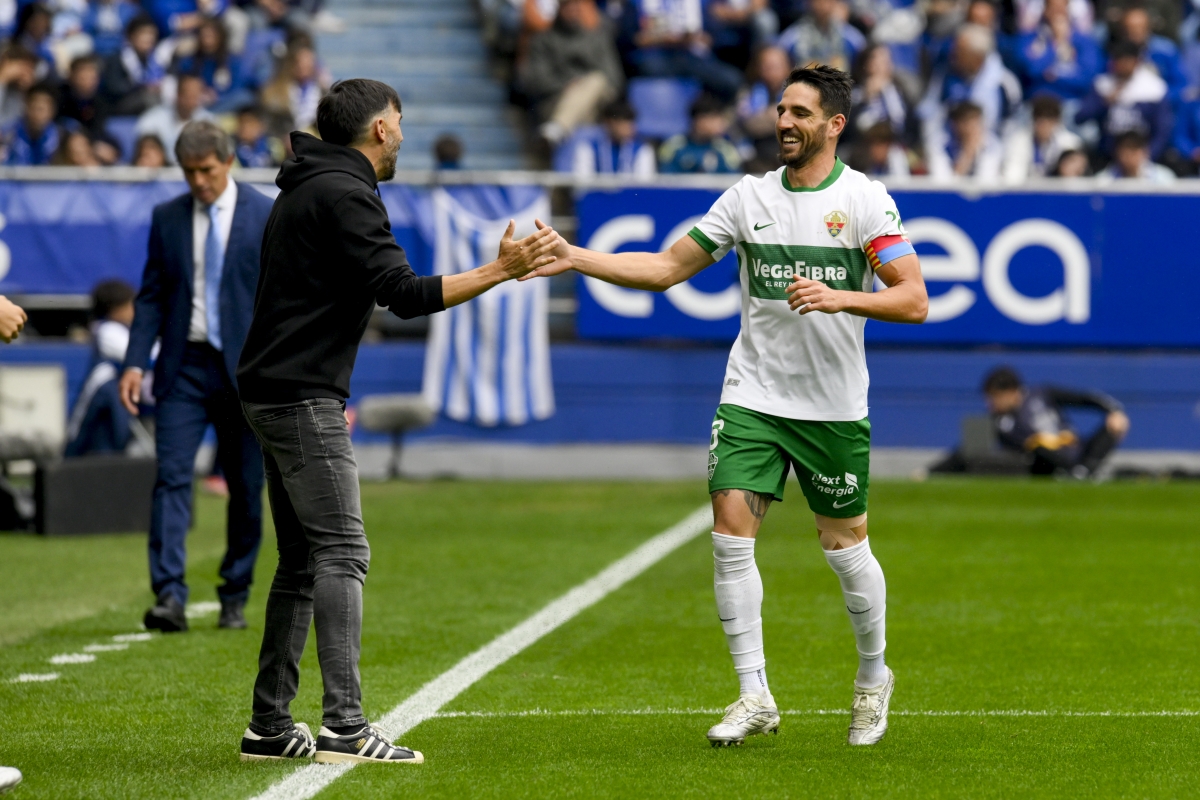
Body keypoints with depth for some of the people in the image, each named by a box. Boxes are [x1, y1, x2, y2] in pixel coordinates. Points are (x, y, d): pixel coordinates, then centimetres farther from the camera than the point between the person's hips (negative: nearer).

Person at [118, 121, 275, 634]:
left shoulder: (267, 217, 0)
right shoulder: (167, 218, 7)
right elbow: (152, 296, 9)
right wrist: (136, 362, -3)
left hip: (243, 370, -1)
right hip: (183, 369, 1)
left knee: (246, 489, 5)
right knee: (172, 477, -12)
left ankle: (235, 599, 18)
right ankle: (169, 597, -18)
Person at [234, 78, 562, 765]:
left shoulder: (310, 189, 18)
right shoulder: (344, 195, -14)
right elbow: (405, 295, -21)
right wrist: (501, 270, -17)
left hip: (281, 396, 11)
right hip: (302, 398, -11)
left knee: (303, 561, 12)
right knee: (342, 554, -13)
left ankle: (270, 726, 12)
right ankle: (345, 727, -18)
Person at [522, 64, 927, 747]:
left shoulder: (866, 200, -6)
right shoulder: (750, 197, 5)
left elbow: (914, 301, -12)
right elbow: (666, 268, 9)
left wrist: (840, 298, -27)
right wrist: (574, 258, -1)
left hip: (834, 406, -3)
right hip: (752, 397, 3)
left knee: (845, 545, 6)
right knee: (731, 534, -10)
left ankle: (874, 677, 30)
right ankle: (755, 697, -2)